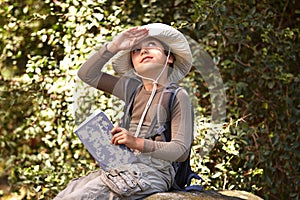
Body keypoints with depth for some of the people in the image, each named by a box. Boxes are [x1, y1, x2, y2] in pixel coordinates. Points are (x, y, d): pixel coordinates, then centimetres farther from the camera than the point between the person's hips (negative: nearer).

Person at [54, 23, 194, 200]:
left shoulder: (177, 96, -2)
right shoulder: (132, 89, 18)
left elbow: (181, 150, -10)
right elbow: (87, 74, 18)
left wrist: (138, 143, -22)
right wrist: (113, 47, 4)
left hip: (152, 172, -7)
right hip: (124, 168, 7)